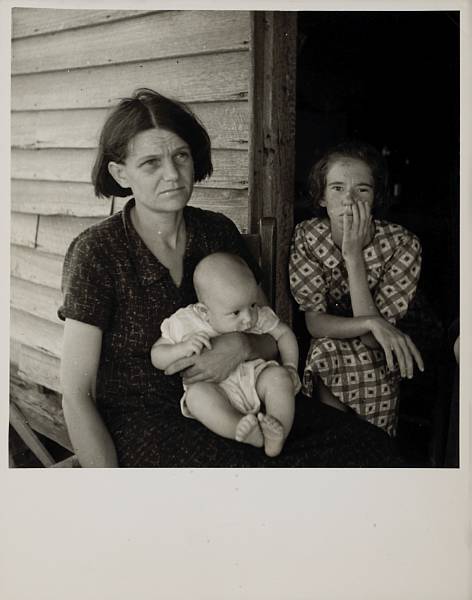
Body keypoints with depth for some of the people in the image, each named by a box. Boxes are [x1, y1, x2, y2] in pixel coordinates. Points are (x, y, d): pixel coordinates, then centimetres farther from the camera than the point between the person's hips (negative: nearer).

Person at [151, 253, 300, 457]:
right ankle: (251, 434, -43)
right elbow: (157, 357, 3)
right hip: (216, 389, -2)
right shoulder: (184, 323, -3)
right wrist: (183, 348, -18)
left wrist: (290, 368, 2)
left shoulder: (258, 316, 3)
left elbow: (284, 332, 17)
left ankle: (278, 434, -34)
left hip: (255, 377, 2)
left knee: (278, 376, -25)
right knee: (197, 393, -32)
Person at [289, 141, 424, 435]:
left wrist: (353, 255, -29)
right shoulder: (306, 236, -12)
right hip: (321, 364, 3)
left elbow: (371, 339, -23)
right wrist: (372, 322, -34)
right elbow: (314, 323, -16)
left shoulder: (402, 245, -18)